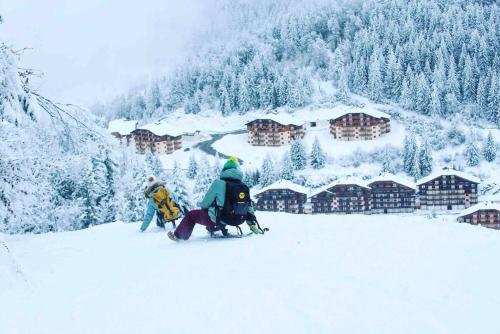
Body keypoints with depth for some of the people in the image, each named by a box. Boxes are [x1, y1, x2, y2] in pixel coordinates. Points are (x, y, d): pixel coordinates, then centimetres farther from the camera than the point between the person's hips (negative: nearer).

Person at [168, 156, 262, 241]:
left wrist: (202, 205, 17)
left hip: (216, 220, -5)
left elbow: (205, 203, -6)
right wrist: (253, 223, 14)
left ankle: (178, 236, 30)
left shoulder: (219, 183, -14)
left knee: (190, 215, 16)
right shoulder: (244, 186, -2)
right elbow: (248, 207, 5)